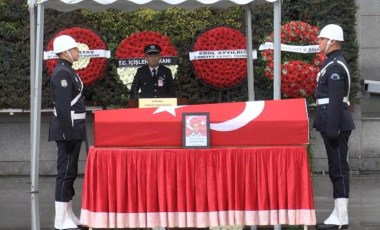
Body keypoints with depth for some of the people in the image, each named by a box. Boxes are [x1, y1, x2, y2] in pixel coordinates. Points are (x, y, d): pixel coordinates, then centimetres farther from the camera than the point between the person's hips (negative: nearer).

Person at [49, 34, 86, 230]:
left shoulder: (67, 71, 16)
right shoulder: (62, 73, -16)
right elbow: (62, 106, -21)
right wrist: (67, 133, -23)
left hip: (73, 128, 10)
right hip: (68, 128, -10)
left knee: (70, 172, 13)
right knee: (66, 172, -8)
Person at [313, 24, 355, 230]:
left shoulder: (336, 66, -15)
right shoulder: (332, 63, 17)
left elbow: (335, 101, -21)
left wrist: (332, 129, -23)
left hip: (336, 125, -10)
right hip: (332, 124, 10)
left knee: (339, 169, -8)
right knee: (337, 169, 11)